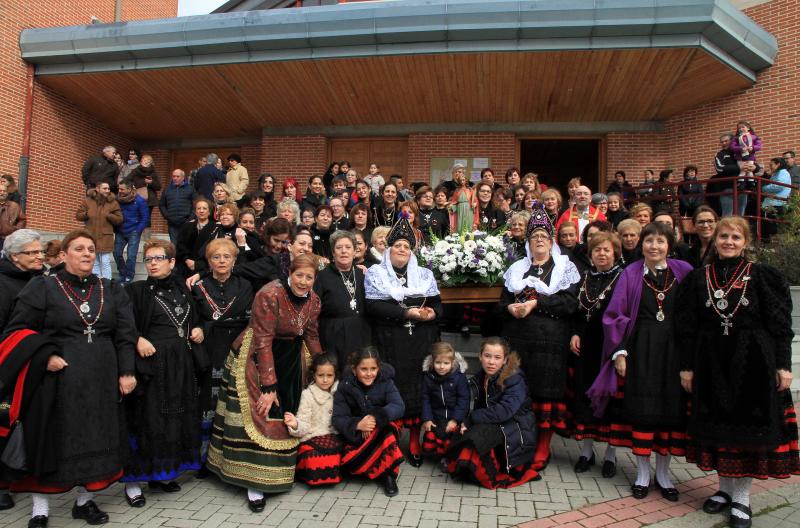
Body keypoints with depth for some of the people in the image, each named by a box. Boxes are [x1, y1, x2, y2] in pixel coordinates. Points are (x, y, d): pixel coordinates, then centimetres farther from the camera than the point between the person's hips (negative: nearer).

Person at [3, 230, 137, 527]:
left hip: (101, 380, 3)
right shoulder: (42, 287, 0)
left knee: (97, 440, 10)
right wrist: (43, 357, -13)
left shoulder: (111, 290, 9)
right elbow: (17, 331, 0)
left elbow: (125, 335, 6)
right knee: (51, 441, 4)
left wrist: (126, 372, -2)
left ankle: (85, 501, 27)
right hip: (57, 379, -3)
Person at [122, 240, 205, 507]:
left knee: (177, 417, 11)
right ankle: (133, 480, 10)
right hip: (151, 363, -5)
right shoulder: (137, 290, -3)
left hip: (182, 364, 5)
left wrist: (198, 329, 4)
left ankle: (162, 473, 26)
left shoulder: (182, 289, 12)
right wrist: (138, 340, -24)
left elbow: (195, 318, 23)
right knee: (147, 419, -2)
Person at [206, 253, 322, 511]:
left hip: (291, 361, 6)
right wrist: (268, 386, -24)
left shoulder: (313, 299, -3)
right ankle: (255, 483, 5)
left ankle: (278, 473, 27)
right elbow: (262, 342, -24)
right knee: (261, 415, -5)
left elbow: (311, 335, 10)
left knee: (287, 416, 10)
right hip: (257, 360, -6)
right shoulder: (269, 295, -23)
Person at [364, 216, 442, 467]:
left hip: (421, 342, 2)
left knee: (419, 386, 1)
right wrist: (407, 313, -17)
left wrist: (431, 313, -14)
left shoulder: (424, 274, 14)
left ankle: (415, 441, 14)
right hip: (390, 342, -2)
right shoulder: (375, 273, 4)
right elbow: (373, 306, -9)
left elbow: (437, 304, 10)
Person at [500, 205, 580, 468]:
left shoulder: (565, 267, 8)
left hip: (550, 340, -3)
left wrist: (535, 303, -14)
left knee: (546, 390, -2)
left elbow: (569, 302, -6)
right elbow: (502, 301, 15)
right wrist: (510, 307, -8)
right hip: (518, 338, 3)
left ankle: (543, 448, 10)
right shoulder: (517, 269, 18)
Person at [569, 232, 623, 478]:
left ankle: (610, 454, 18)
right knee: (585, 395, 8)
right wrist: (574, 334, -1)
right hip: (584, 346, 4)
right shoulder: (584, 277, 10)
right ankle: (586, 450, 22)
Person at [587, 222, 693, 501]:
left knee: (671, 407, 7)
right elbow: (615, 315, -1)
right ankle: (643, 471, 19)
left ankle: (663, 471, 23)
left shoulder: (683, 271, 2)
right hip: (640, 349, -1)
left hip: (673, 349, 1)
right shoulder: (631, 274, 0)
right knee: (641, 408, 4)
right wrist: (619, 352, -7)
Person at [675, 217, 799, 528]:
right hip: (712, 364, 2)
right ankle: (725, 489, 27)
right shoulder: (698, 278, 3)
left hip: (753, 363, -2)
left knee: (750, 426, 4)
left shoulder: (763, 276, -1)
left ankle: (742, 498, 17)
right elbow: (686, 327, 4)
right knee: (718, 426, 10)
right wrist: (686, 366, 1)